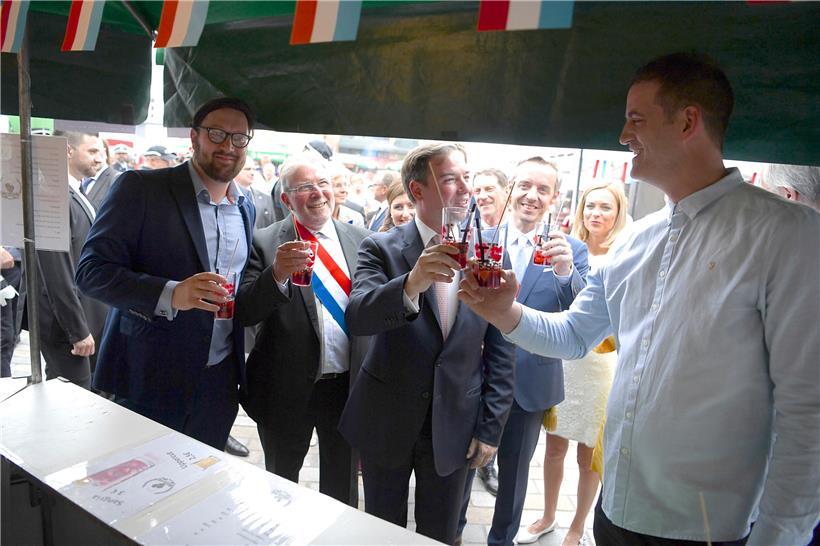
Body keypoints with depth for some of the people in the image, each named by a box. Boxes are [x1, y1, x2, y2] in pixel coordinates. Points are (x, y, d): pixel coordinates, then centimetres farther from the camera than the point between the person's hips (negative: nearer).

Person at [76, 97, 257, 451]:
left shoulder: (246, 208, 9)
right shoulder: (141, 188, -9)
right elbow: (92, 271, -14)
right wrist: (170, 294, -27)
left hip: (220, 381, 5)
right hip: (151, 378, -5)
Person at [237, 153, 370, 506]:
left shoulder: (360, 239, 0)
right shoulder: (265, 243, -9)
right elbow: (245, 314, -15)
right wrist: (277, 274, -33)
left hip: (348, 384, 2)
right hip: (288, 389, -2)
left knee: (342, 487, 22)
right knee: (281, 483, 21)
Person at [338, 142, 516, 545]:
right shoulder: (381, 248, -10)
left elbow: (500, 353, 0)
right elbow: (356, 318, -27)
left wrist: (490, 428, -1)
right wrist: (411, 284, -45)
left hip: (455, 427, 2)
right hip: (386, 422, -1)